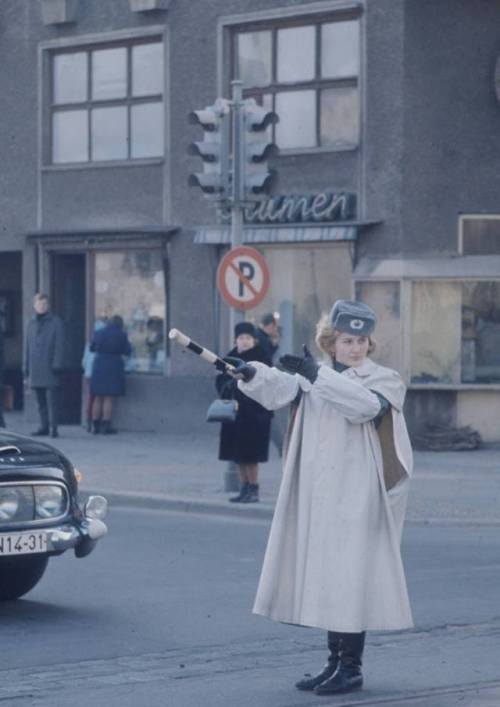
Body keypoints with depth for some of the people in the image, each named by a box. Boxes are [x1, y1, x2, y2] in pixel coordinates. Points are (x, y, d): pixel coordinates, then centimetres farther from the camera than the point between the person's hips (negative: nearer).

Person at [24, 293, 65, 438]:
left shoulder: (55, 322, 0)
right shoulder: (32, 323, 16)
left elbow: (59, 345, -6)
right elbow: (28, 346, 18)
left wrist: (57, 365, -13)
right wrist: (26, 368, 13)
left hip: (50, 369, -5)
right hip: (36, 369, 6)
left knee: (52, 399, -8)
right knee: (41, 401, 9)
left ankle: (53, 427, -8)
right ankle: (44, 426, 16)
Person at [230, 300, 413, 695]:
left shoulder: (385, 380, 1)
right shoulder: (314, 380, 13)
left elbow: (364, 404, -21)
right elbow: (280, 389, -7)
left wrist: (317, 374, -30)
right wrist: (251, 374, -28)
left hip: (357, 497, -5)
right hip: (317, 496, 5)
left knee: (351, 576, -6)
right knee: (323, 578, 8)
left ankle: (351, 668, 1)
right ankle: (335, 662, 18)